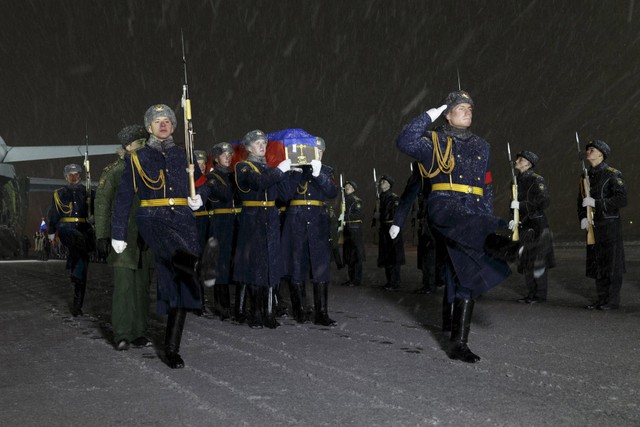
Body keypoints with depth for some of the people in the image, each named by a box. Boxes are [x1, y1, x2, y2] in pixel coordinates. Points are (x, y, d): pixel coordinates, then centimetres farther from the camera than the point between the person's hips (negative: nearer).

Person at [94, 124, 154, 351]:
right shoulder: (112, 171, -1)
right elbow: (101, 205, -3)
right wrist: (102, 237, -10)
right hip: (123, 237, -5)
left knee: (142, 285, 5)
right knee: (124, 284, -10)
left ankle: (138, 333, 13)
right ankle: (122, 335, -3)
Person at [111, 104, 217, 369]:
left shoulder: (183, 156, 17)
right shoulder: (137, 158, 11)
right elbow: (124, 197, 10)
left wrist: (198, 199, 2)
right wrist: (118, 234, 7)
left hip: (183, 219, 3)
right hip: (153, 218, -3)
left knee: (181, 287, -5)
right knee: (173, 246, -40)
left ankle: (172, 349, 1)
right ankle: (200, 267, -75)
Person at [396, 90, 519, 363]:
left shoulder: (481, 146, 20)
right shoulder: (435, 141, 6)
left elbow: (486, 187, 22)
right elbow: (404, 143, -13)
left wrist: (489, 218, 14)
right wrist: (428, 116, -10)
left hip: (473, 212, 4)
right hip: (445, 207, -4)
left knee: (468, 277, -2)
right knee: (472, 225, -39)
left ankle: (459, 343, 1)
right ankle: (502, 249, -70)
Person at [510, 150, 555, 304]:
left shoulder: (537, 180, -10)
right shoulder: (517, 180, 12)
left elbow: (544, 203, -18)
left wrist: (521, 205, -21)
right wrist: (513, 220, 3)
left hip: (537, 224, -8)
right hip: (523, 226, 8)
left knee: (536, 261, -5)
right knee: (525, 261, 10)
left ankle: (540, 294, 4)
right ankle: (531, 293, 19)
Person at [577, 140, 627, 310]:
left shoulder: (612, 174, -8)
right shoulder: (586, 176, 13)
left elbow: (622, 200, -16)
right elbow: (581, 201, 16)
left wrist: (596, 203, -21)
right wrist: (582, 218, -3)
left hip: (610, 225, -7)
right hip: (593, 226, 7)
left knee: (612, 263, -3)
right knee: (596, 264, 9)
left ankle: (613, 300, 5)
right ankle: (601, 298, 18)